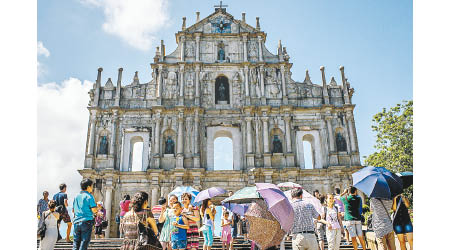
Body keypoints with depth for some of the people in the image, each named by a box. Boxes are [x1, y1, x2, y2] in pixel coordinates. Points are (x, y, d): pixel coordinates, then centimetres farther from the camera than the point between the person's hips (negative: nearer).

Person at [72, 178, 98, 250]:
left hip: (76, 222, 6)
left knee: (76, 243, 11)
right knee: (84, 242, 0)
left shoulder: (76, 196, 10)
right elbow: (94, 210, -14)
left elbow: (73, 210, 17)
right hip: (86, 221, -6)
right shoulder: (89, 196, -8)